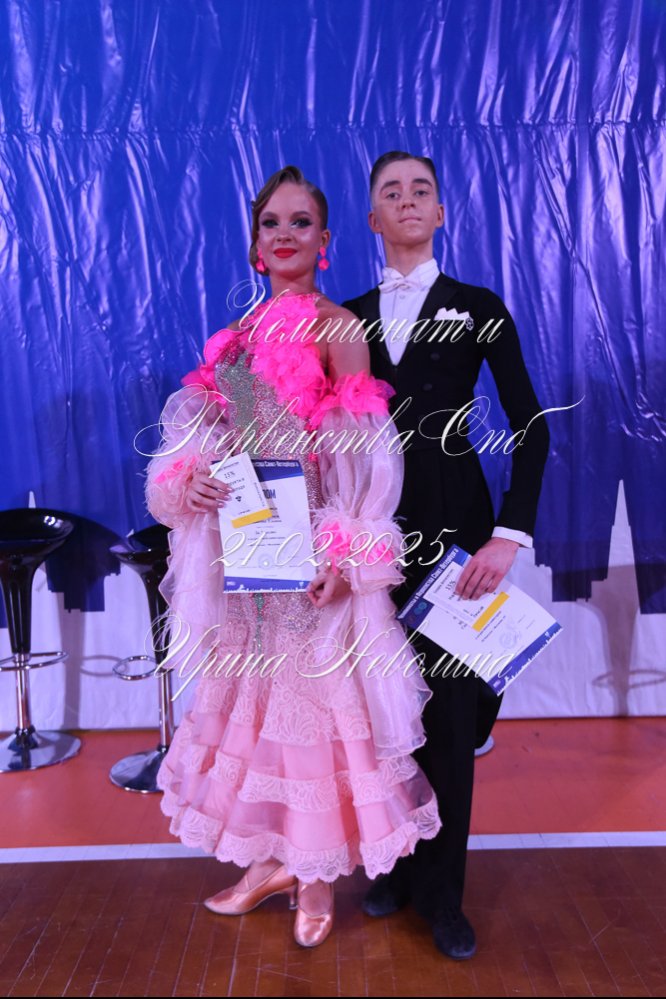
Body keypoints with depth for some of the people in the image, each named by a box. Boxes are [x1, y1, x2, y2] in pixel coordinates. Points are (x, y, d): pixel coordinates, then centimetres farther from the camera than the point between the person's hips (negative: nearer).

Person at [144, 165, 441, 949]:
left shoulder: (336, 328, -6)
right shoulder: (239, 332, 12)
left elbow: (363, 460, -11)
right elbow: (204, 433, 13)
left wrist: (345, 556, -18)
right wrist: (189, 478, -8)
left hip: (307, 548, -6)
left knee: (312, 696, 4)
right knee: (248, 693, 14)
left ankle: (318, 874, 24)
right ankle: (270, 859, 33)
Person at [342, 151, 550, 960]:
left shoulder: (478, 308, 3)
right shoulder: (350, 316, 10)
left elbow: (529, 426, -4)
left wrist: (510, 534, -15)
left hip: (451, 522, -2)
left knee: (449, 703, 2)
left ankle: (441, 892, 19)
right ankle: (392, 864, 28)